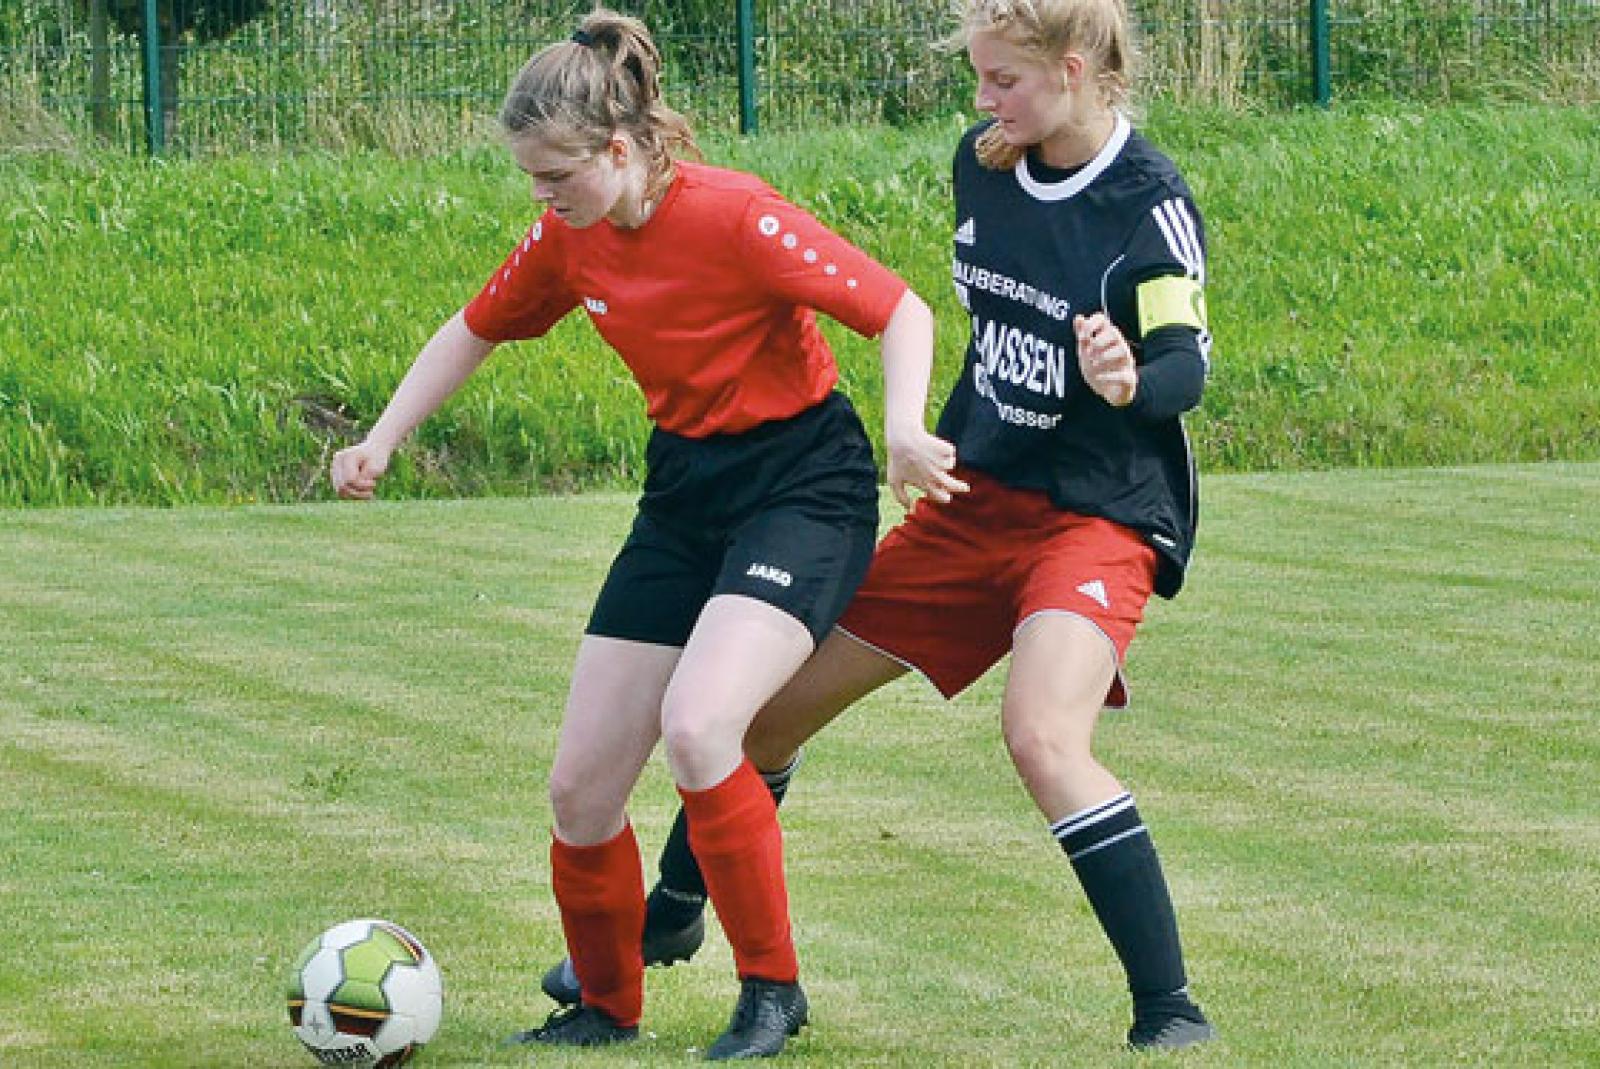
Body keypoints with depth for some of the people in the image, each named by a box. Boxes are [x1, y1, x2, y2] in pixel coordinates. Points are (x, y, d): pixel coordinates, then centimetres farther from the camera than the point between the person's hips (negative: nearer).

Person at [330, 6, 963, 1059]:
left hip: (804, 486, -7)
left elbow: (899, 310, -20)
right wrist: (381, 441, 7)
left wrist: (905, 429, -37)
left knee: (697, 727, -29)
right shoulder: (570, 240, -2)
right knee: (580, 785, 1)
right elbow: (475, 330, 17)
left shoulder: (732, 219, -23)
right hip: (685, 489, 7)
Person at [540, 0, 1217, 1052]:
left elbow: (1187, 363, -22)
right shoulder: (984, 162, 2)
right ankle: (669, 921, 37)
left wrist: (1132, 380, -44)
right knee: (775, 701, 11)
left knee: (1044, 739, -32)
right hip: (974, 498, 7)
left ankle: (1171, 1012, -25)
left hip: (1099, 516, -7)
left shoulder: (1151, 203, -19)